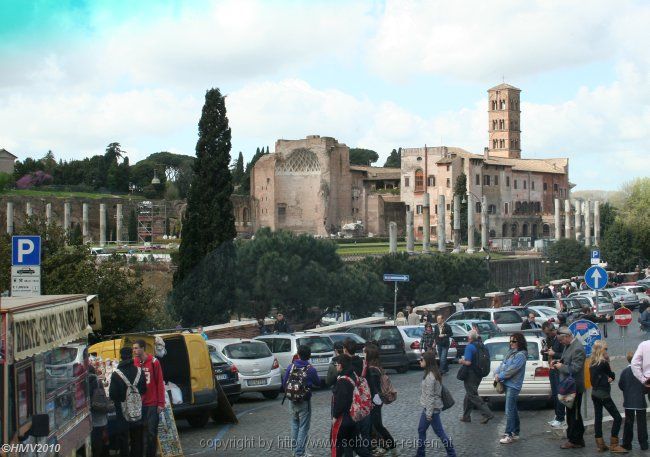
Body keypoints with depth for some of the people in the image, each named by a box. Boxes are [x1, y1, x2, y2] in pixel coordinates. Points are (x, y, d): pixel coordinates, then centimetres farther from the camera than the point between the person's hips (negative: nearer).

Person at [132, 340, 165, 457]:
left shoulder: (154, 362, -5)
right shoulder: (133, 362, 3)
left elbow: (160, 383, -4)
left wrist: (161, 403, -5)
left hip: (152, 404, -3)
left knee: (151, 433, 2)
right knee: (138, 432, 6)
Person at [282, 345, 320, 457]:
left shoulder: (290, 367, -7)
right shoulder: (311, 369, -16)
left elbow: (284, 383, 1)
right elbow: (318, 383, 0)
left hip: (293, 400, 4)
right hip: (304, 401, -4)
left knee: (295, 424, 22)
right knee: (303, 427, 4)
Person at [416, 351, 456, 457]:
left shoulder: (430, 377, -24)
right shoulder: (433, 373, 7)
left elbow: (430, 396, -23)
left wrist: (429, 413, -21)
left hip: (432, 408, -10)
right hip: (427, 407, 10)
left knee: (439, 432, 2)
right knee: (421, 430, 17)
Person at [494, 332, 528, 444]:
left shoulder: (521, 355, -14)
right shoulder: (510, 352, 13)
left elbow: (512, 370, -18)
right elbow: (502, 364, 13)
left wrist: (500, 377, -11)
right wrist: (497, 373, -4)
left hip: (513, 385, -9)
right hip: (507, 384, 9)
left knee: (509, 411, -9)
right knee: (513, 410, 15)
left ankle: (509, 435, -7)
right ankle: (515, 433, 23)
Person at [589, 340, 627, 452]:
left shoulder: (592, 364, 7)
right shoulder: (604, 363, -15)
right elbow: (612, 375, 0)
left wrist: (608, 379, 4)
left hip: (594, 392, 9)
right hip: (603, 394, -9)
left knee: (598, 418, 10)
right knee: (617, 418, -3)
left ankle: (600, 444, 13)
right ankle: (614, 445, -5)